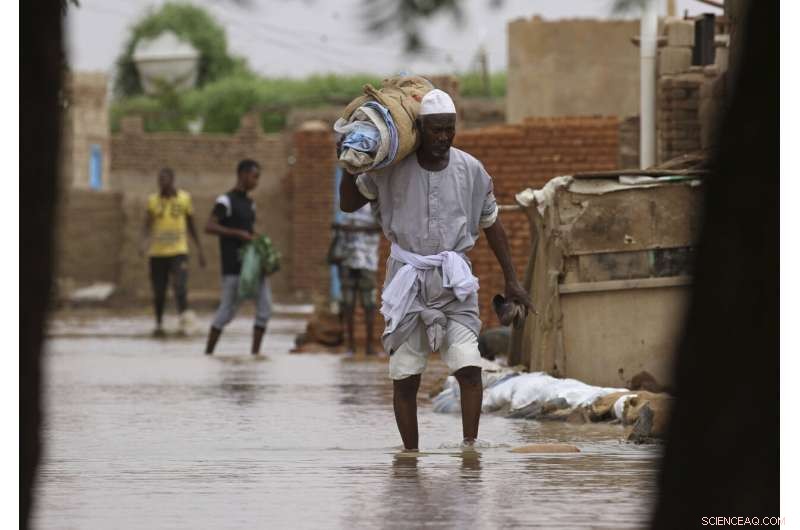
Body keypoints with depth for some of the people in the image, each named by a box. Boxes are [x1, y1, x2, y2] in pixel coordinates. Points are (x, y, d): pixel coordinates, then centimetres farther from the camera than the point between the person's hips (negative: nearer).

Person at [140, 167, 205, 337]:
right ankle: (159, 325, 21)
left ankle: (184, 317, -28)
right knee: (159, 292, 8)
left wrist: (199, 250, 13)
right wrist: (144, 242, -22)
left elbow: (191, 226, 13)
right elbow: (147, 226, -1)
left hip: (178, 251, -2)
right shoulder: (153, 200, 4)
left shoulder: (184, 198, 4)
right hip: (157, 252, 2)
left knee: (179, 286, -22)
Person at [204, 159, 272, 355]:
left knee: (265, 307, -1)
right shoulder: (226, 201, -8)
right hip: (234, 266, -8)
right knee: (227, 310, -4)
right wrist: (238, 233, -21)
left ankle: (255, 352, 4)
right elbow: (210, 227, -17)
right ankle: (208, 353, 7)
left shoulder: (249, 203, 17)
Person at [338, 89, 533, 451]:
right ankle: (410, 453, 4)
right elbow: (349, 204, 9)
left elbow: (491, 225, 12)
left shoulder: (471, 170, 1)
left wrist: (511, 281, 11)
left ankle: (469, 445, -16)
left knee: (469, 366, -17)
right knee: (404, 376, -1)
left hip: (453, 282, 0)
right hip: (407, 279, 0)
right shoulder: (390, 168, -2)